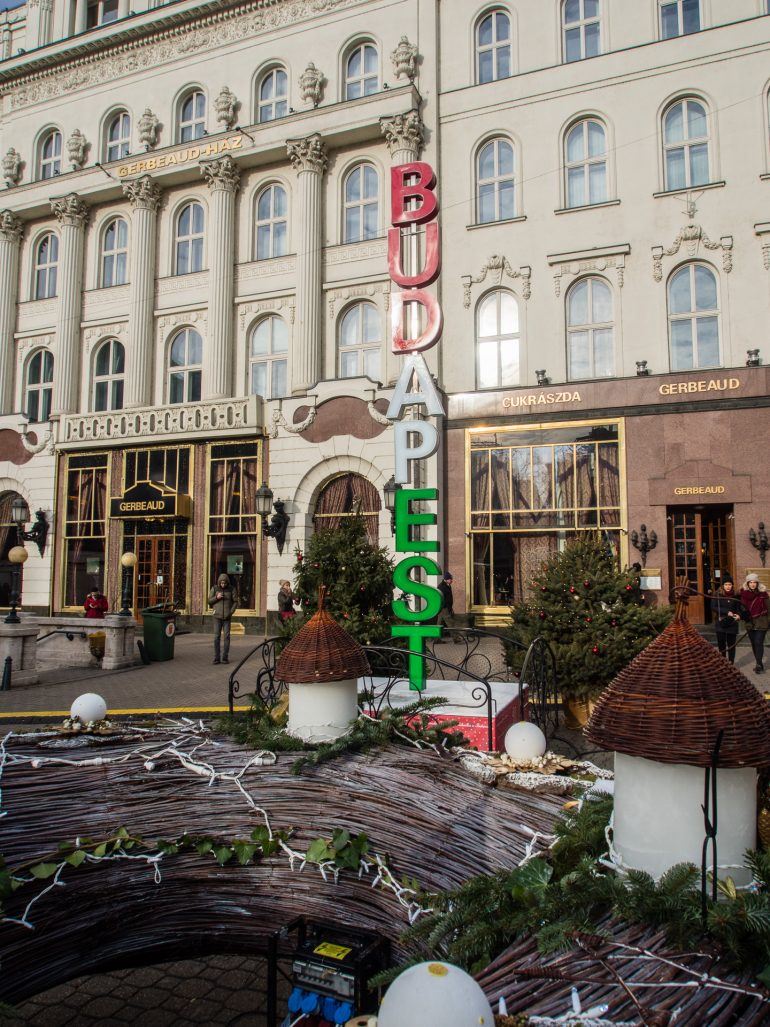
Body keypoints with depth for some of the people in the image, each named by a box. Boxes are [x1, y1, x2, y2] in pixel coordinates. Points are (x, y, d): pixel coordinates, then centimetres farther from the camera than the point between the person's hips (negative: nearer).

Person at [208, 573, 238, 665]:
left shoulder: (231, 589, -1)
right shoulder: (214, 588, 0)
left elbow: (235, 602, 1)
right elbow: (210, 601, 4)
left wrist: (231, 612, -12)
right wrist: (216, 597, -16)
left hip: (227, 617, 0)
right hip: (217, 616, 0)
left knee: (226, 637, -2)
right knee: (217, 637, -2)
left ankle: (225, 657, 4)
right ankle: (217, 658, 2)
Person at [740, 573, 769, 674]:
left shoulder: (762, 593, -6)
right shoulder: (744, 593, 2)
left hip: (761, 622, -4)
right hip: (750, 622, 4)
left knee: (758, 643, -10)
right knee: (754, 643, 10)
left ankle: (759, 665, -6)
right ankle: (759, 664, 21)